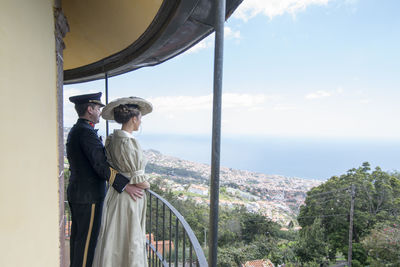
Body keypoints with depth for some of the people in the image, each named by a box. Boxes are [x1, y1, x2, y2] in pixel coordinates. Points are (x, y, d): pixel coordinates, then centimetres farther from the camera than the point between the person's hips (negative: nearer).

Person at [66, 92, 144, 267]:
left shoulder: (74, 131, 12)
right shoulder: (86, 132, -20)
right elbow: (100, 165, -27)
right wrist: (125, 186, -26)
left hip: (76, 193, 10)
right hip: (88, 196, -10)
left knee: (78, 237, 20)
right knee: (87, 239, 2)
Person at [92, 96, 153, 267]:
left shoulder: (112, 138, 4)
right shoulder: (129, 142, -23)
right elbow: (138, 180, -20)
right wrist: (146, 184, -1)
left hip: (115, 194, 9)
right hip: (129, 198, -9)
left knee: (115, 239, 21)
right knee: (129, 242, 8)